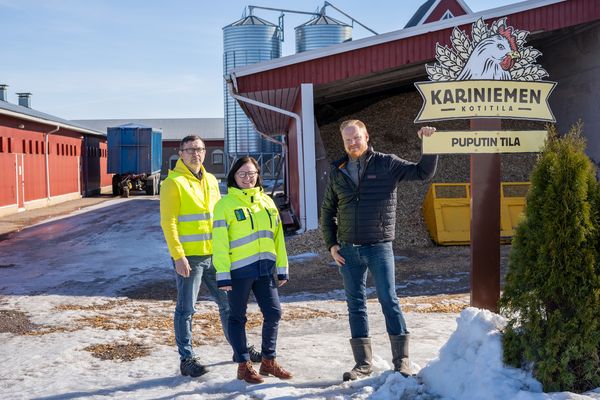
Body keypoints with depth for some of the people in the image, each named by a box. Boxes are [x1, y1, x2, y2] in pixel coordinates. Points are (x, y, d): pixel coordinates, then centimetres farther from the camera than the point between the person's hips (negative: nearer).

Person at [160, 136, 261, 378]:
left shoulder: (211, 180, 14)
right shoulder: (173, 183, -8)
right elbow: (168, 222, -12)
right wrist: (178, 256, -18)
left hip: (214, 254, 7)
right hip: (188, 257, -7)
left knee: (228, 302, 14)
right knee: (186, 309, 2)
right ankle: (187, 359, 11)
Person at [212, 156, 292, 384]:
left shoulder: (267, 202, 13)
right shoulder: (225, 204, -4)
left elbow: (277, 237, 15)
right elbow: (220, 242, -8)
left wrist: (282, 269, 13)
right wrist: (223, 275, -13)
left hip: (265, 268, 5)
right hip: (239, 270, -5)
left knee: (273, 312, 5)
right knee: (238, 317, 5)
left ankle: (268, 361, 21)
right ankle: (243, 365, 16)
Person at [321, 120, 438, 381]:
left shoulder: (386, 164, 0)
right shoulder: (338, 172, 9)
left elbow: (423, 172, -4)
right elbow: (327, 211, 15)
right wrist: (331, 244, 6)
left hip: (379, 247, -3)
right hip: (348, 251, 4)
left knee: (389, 301, -3)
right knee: (355, 305, 7)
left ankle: (401, 359, 7)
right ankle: (363, 363, 16)